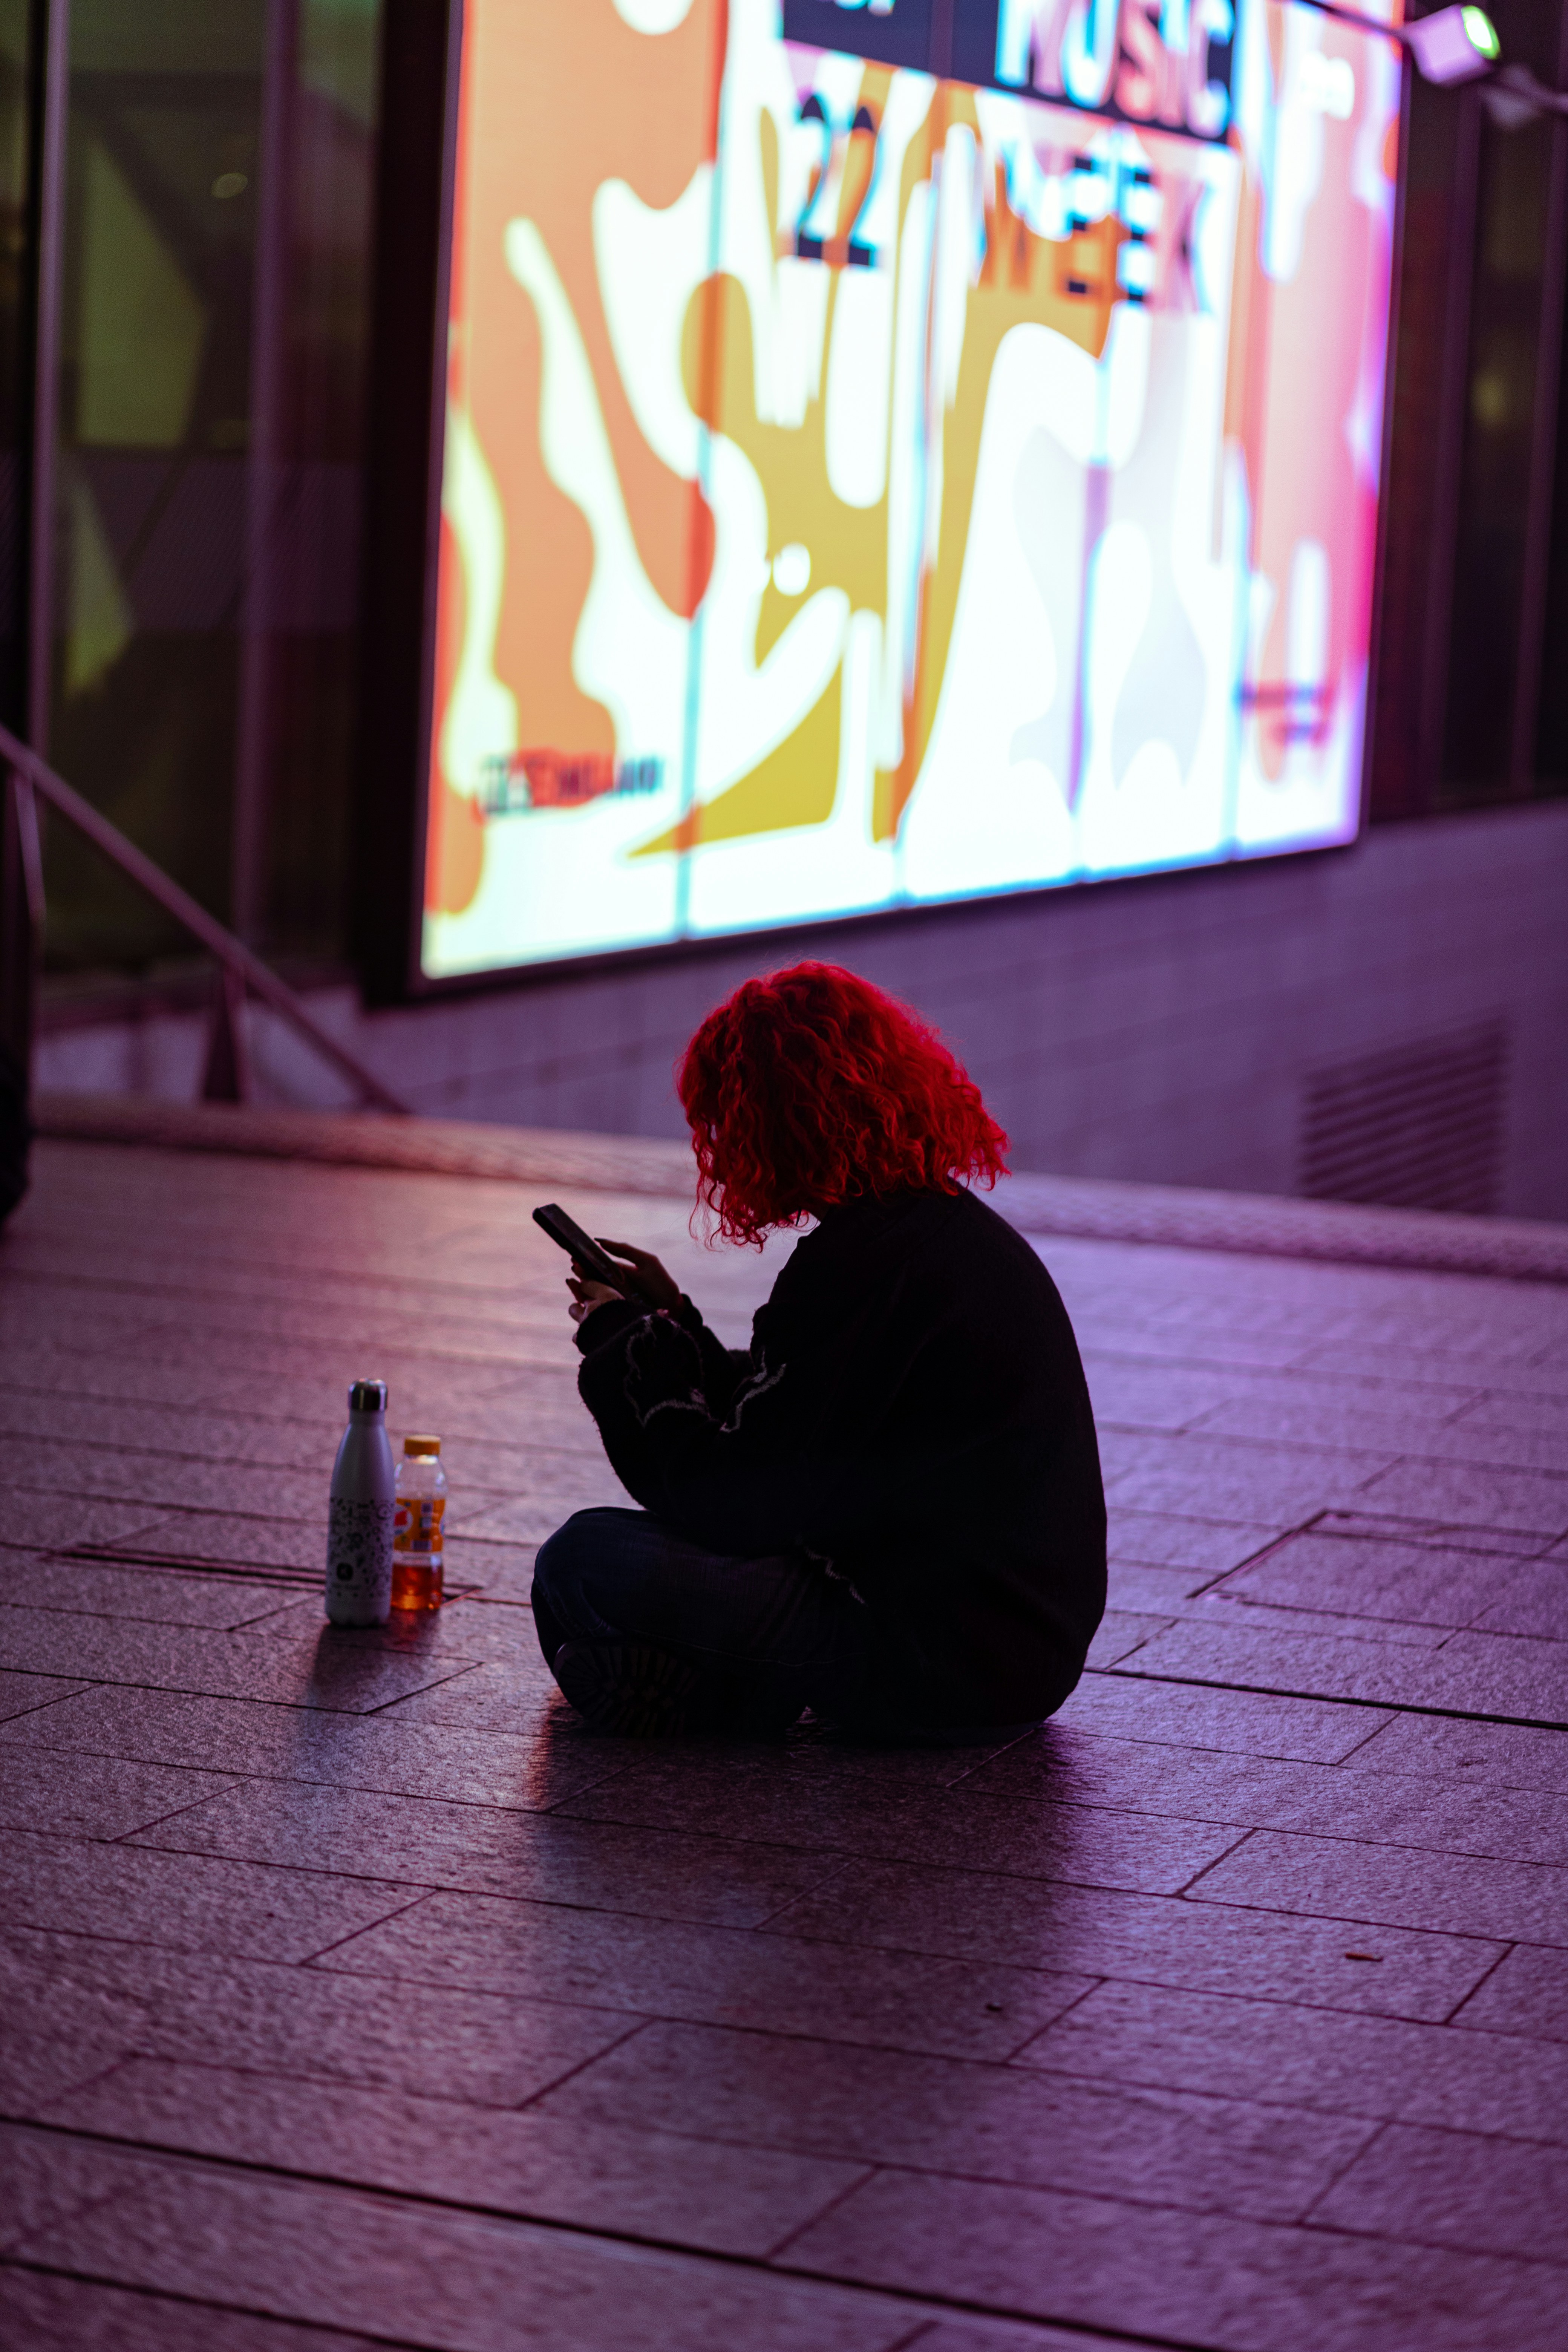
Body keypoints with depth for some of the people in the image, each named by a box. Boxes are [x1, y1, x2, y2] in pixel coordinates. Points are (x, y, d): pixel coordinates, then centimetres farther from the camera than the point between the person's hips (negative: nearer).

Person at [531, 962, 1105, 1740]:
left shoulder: (862, 1266, -21)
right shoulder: (965, 1229, 10)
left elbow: (731, 1503, -17)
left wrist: (623, 1345, -3)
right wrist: (670, 1322, 17)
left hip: (940, 1665, -10)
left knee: (583, 1562, -19)